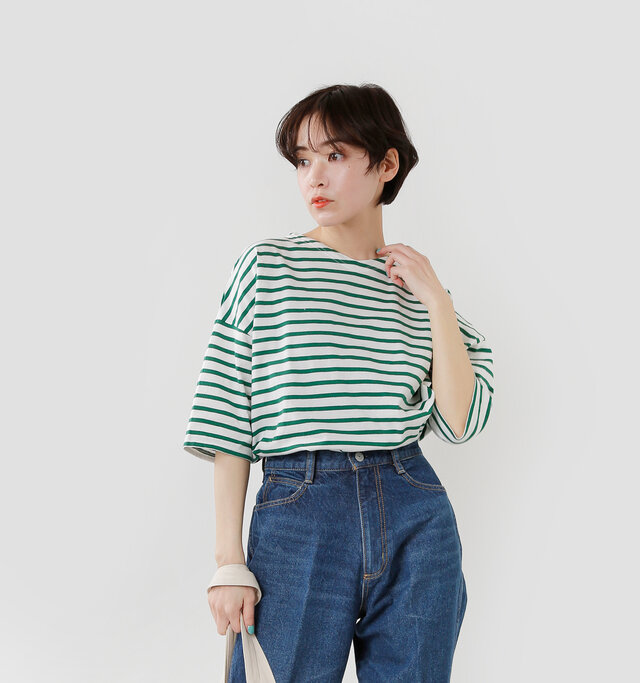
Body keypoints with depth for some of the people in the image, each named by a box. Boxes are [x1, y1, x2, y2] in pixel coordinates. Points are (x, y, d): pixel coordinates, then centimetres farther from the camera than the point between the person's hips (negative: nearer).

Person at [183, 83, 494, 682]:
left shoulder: (419, 283, 9)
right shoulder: (266, 267, 2)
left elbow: (460, 423, 0)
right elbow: (229, 420, -1)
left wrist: (436, 301, -3)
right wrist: (230, 561, -6)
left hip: (417, 522, 3)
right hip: (296, 516, -2)